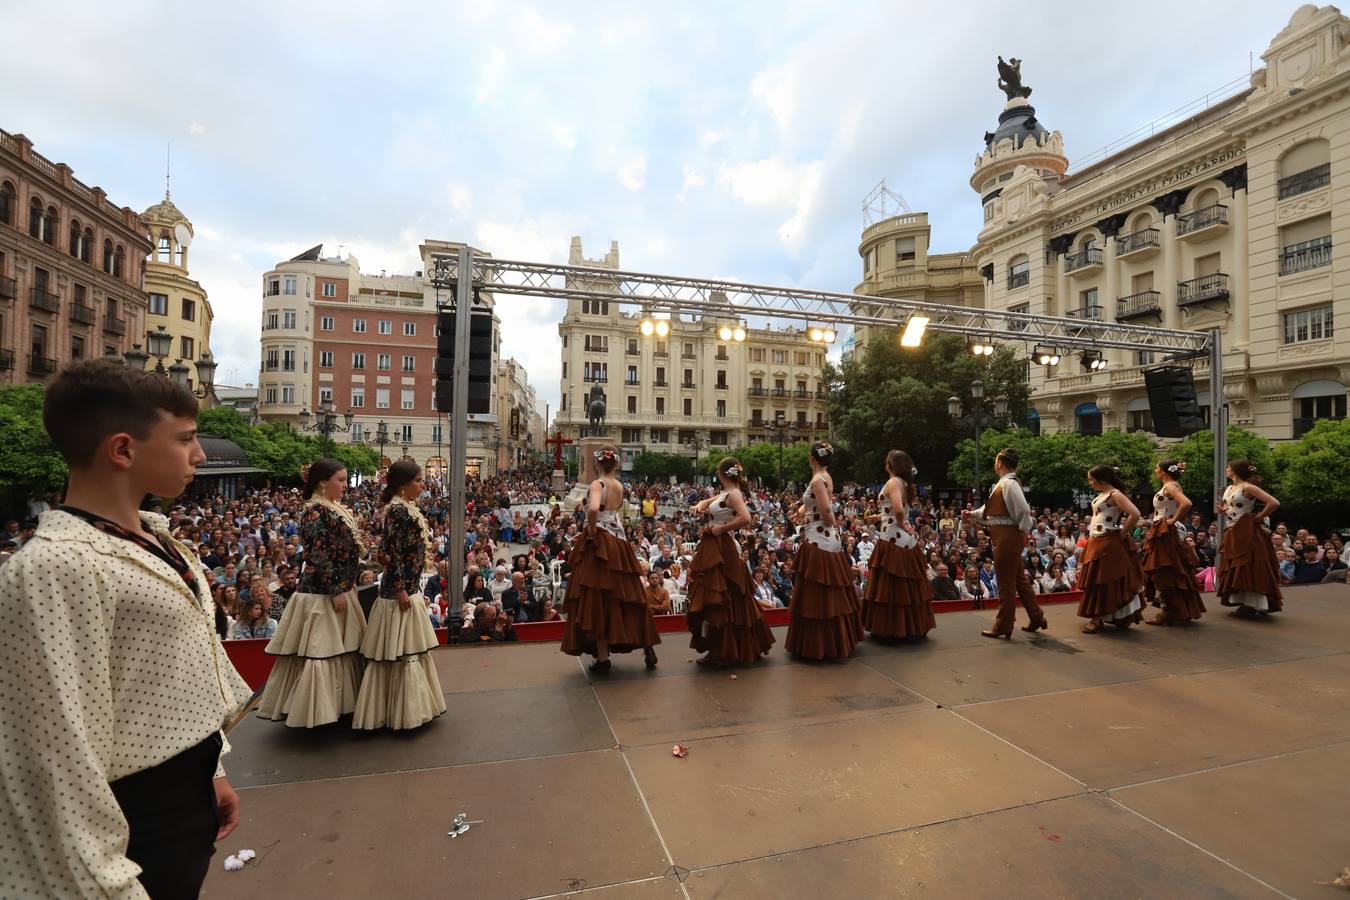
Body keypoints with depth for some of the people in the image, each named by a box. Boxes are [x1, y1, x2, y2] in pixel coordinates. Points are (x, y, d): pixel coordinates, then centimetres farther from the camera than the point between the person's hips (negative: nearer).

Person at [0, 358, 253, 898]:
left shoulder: (154, 539, 3)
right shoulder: (58, 567, -24)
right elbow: (64, 748, -24)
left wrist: (211, 769, 15)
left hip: (188, 793, 8)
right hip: (140, 815, -8)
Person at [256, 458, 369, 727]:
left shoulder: (335, 509, 12)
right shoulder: (316, 511, -16)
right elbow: (318, 557, -20)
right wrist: (336, 591, -20)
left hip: (339, 590, 10)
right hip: (322, 594, -10)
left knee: (340, 649, 16)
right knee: (320, 651, -2)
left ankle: (336, 704, 27)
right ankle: (316, 711, 8)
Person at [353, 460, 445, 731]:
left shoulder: (407, 508, 11)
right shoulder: (398, 510, -17)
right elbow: (390, 553, -21)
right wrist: (401, 590, -20)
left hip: (409, 588, 10)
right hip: (399, 591, -10)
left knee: (408, 649, 16)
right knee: (401, 651, 0)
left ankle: (411, 707, 28)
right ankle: (403, 712, 10)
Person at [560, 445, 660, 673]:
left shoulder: (597, 484, -12)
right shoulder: (619, 486, 8)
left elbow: (593, 509, -29)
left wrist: (591, 532, -18)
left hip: (599, 543, -6)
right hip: (618, 542, 6)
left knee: (597, 600, 1)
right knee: (625, 595, 14)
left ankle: (603, 657, 5)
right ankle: (647, 646, 18)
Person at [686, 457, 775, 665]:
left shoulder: (734, 494, -14)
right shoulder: (724, 493, 12)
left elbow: (746, 518, -29)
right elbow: (707, 501, 25)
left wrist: (722, 528, -19)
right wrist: (700, 506, 1)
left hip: (721, 550, -10)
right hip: (712, 549, 10)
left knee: (718, 599, -4)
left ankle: (720, 652, 6)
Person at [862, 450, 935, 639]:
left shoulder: (892, 482, -13)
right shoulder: (905, 484, 12)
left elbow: (898, 509, -27)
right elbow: (900, 512, 13)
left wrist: (902, 525, -11)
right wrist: (881, 517, 20)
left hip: (892, 539, -9)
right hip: (907, 539, 9)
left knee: (890, 587, 1)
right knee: (907, 587, 14)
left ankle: (892, 630, 8)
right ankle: (913, 627, 22)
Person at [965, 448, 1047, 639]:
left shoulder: (1009, 484, -19)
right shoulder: (1003, 483, 12)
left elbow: (1023, 509, -25)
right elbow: (991, 509, 18)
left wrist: (1023, 530, -13)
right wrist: (972, 514, 9)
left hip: (1007, 537, -10)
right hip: (1005, 538, 10)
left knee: (1006, 582, 1)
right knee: (1019, 578, 19)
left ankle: (1003, 627, 12)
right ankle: (1036, 618, 32)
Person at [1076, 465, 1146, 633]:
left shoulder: (1115, 494, -13)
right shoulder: (1101, 495, 13)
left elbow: (1135, 514, -25)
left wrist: (1123, 533, -15)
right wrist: (1091, 539, 14)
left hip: (1109, 544, -9)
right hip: (1095, 543, 9)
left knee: (1104, 581, -4)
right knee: (1094, 581, 11)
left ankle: (1098, 619, 1)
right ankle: (1097, 617, 19)